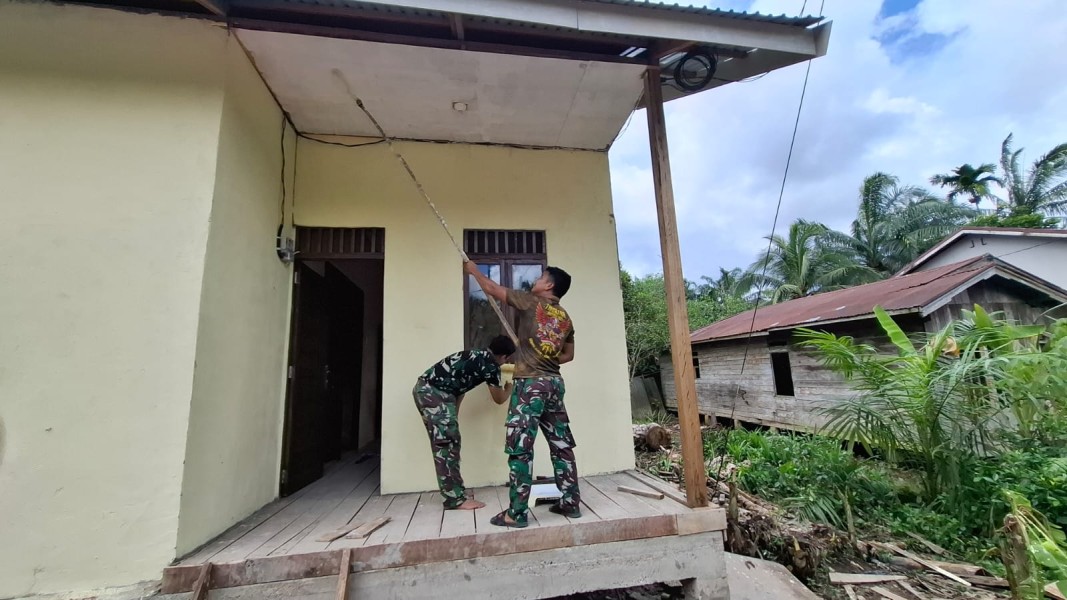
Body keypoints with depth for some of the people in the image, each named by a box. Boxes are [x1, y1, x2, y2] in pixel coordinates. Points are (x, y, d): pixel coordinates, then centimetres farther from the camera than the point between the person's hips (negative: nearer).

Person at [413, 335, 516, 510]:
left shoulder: (478, 356, 19)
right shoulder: (491, 365, -7)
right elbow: (499, 399, 7)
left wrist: (452, 413, 21)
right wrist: (509, 388, 28)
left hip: (425, 388, 10)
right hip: (434, 392, -10)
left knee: (448, 443, 13)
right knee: (446, 444, -5)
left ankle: (455, 493, 21)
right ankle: (455, 499, 2)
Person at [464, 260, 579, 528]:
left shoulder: (531, 301, -5)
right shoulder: (565, 318, 13)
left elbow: (492, 288, 3)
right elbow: (568, 355, 21)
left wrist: (474, 269, 18)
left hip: (530, 384, -7)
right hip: (554, 383, 7)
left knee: (520, 448, -1)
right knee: (561, 445, 13)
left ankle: (516, 513, 5)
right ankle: (570, 502, 21)